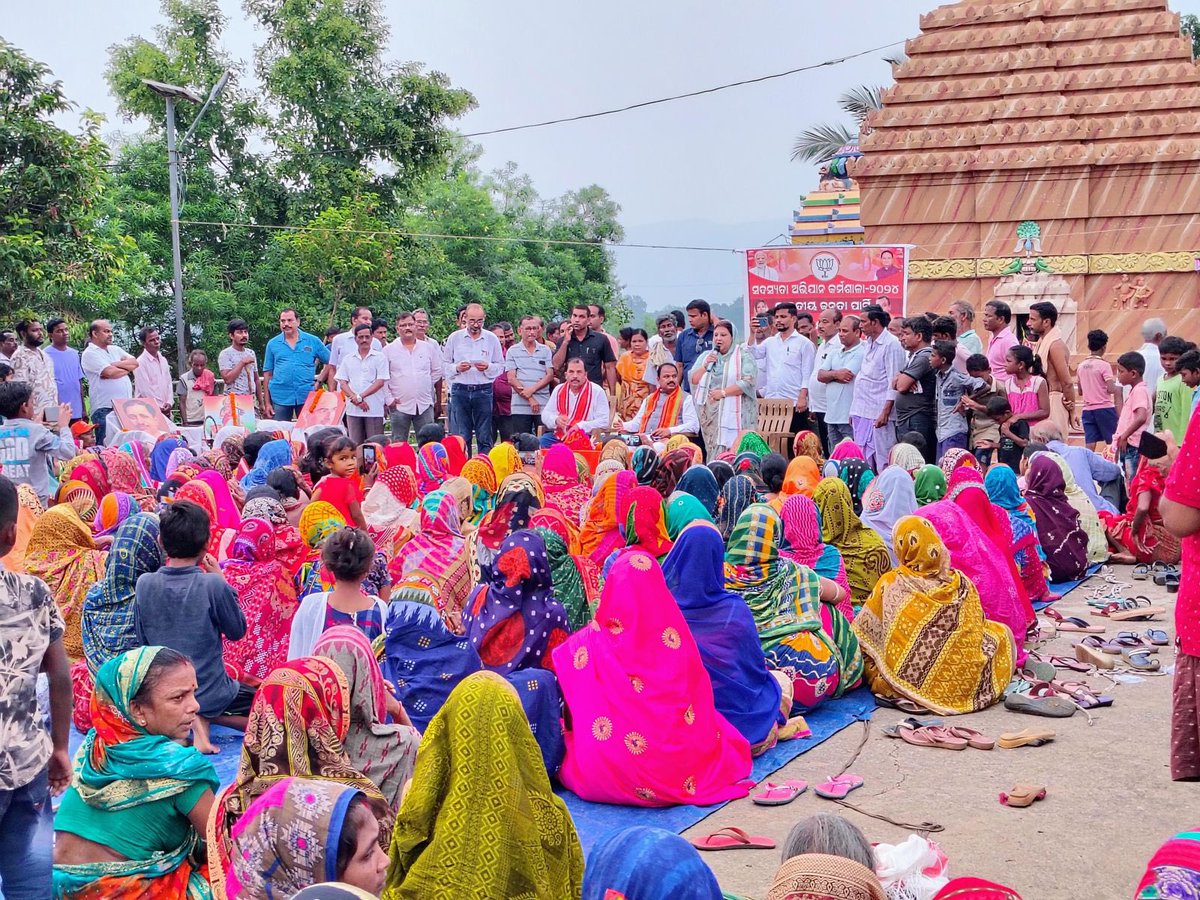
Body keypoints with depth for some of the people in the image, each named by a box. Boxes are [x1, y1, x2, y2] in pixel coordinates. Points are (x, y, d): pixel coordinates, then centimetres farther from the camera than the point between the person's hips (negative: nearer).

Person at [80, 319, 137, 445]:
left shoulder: (115, 349, 20)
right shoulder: (90, 353, -2)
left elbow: (135, 363, 8)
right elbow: (110, 372, -14)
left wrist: (115, 365, -6)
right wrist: (127, 368, 4)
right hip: (104, 408, -6)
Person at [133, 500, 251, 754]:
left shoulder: (145, 583, -9)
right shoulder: (213, 585, -21)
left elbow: (142, 638, 3)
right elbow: (237, 630, -5)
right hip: (209, 691, -4)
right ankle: (205, 716, -3)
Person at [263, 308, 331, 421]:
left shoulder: (313, 341, 4)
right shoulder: (272, 344, 7)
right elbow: (267, 374, 9)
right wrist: (267, 403, 5)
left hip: (306, 396, -1)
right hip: (280, 398, 1)